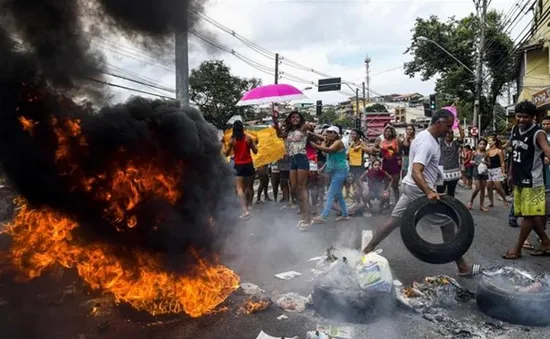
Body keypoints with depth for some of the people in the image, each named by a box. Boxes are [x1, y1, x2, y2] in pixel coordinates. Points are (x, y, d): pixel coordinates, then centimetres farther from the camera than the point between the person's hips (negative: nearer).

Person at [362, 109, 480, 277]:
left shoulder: (424, 136, 10)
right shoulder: (427, 143, -22)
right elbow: (415, 172, -33)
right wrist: (429, 192, -46)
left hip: (411, 187, 10)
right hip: (420, 190, -10)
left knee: (394, 221, 13)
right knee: (447, 224, 3)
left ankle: (368, 249, 18)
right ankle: (462, 266, 14)